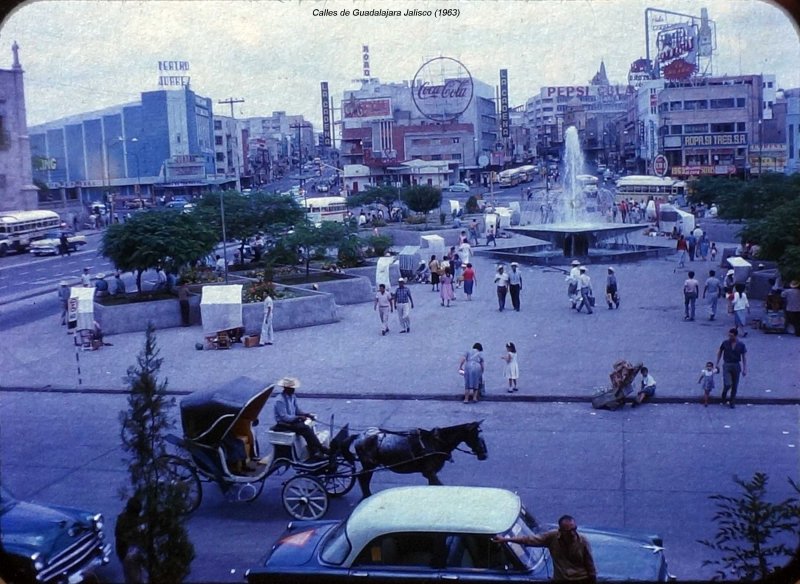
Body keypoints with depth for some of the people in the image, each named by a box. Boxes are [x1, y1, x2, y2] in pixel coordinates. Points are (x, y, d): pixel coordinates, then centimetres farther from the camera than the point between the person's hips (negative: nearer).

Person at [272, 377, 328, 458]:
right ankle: (321, 449, -21)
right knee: (305, 428, -26)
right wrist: (299, 418, -28)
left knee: (309, 427, -19)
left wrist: (307, 414, -3)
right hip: (283, 425, -8)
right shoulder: (280, 400, -19)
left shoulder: (292, 397, 7)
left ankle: (314, 452, -22)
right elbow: (284, 417, -24)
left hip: (292, 420, 8)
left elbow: (297, 410, 14)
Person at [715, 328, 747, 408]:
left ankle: (732, 402, 23)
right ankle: (724, 397, 15)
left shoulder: (741, 345, -4)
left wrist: (745, 369, -1)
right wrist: (717, 363, 9)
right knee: (727, 384, -14)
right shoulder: (725, 343, -4)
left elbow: (744, 357, 2)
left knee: (734, 386, 7)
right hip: (726, 365, -1)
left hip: (736, 366, 1)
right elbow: (720, 352, 10)